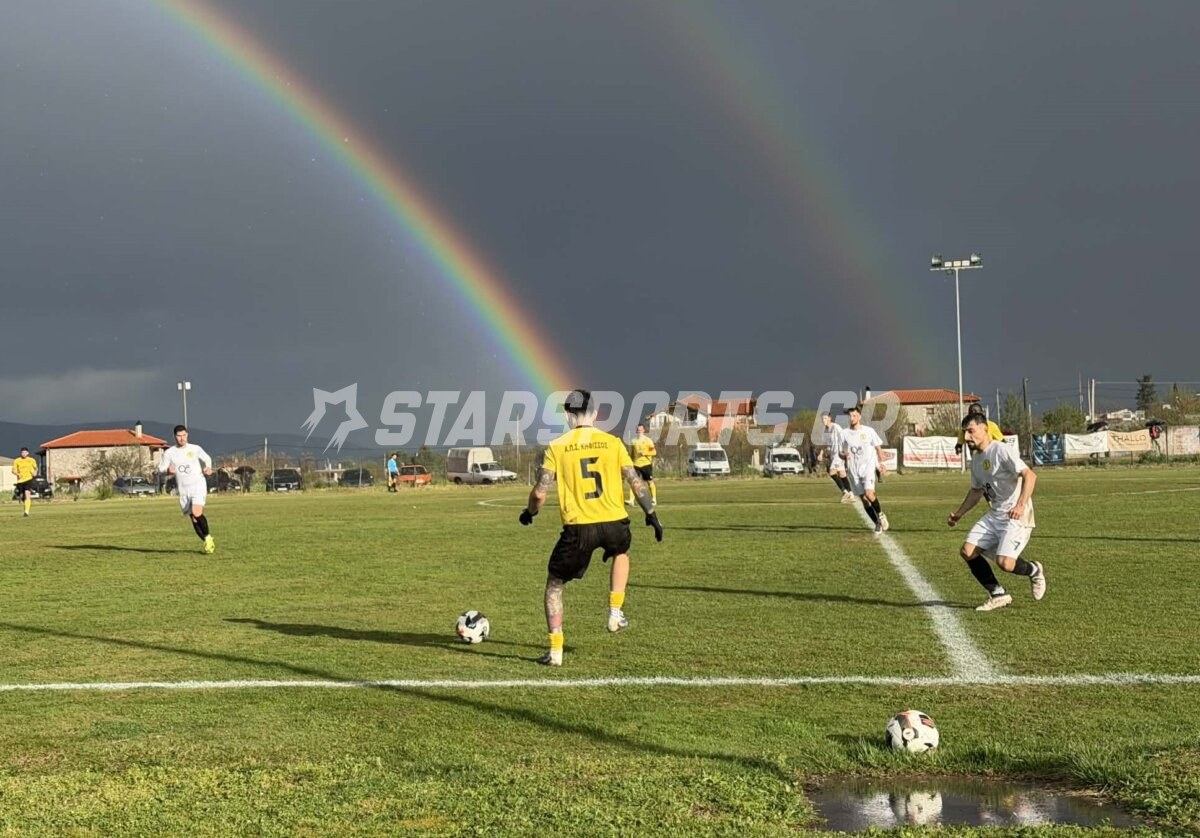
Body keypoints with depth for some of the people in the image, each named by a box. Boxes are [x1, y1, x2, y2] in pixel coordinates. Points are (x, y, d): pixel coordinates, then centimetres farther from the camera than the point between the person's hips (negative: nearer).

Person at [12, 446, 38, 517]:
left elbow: (36, 468, 18)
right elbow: (13, 470, 4)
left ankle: (27, 512, -26)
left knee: (27, 494, -21)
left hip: (28, 479, -3)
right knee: (22, 497, 11)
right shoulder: (16, 461, 4)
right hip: (20, 480, 3)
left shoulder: (32, 460, 5)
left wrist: (35, 472, -4)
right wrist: (17, 474, -17)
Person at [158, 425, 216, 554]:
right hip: (183, 490, 3)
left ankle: (208, 537, -3)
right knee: (194, 519, 5)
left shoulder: (195, 449, 1)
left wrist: (208, 468, -3)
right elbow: (160, 468, 5)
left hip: (198, 486, -3)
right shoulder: (169, 453, 1)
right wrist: (168, 470, -17)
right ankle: (207, 542, 19)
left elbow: (207, 459, 17)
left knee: (197, 513, -22)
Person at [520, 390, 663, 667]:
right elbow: (636, 482, 4)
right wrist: (651, 514, 16)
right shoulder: (612, 443, 4)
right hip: (613, 522, 2)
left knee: (554, 583, 16)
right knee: (621, 552, 38)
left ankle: (555, 651, 10)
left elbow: (540, 492, -3)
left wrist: (529, 513, 17)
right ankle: (615, 613, 27)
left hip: (578, 528, -2)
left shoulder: (556, 447, 1)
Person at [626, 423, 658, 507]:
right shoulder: (633, 441, 9)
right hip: (636, 464, 3)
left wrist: (645, 453, -18)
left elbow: (654, 452, -5)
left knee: (650, 482, 7)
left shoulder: (648, 440, -2)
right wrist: (631, 463, 13)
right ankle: (631, 500, -15)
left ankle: (654, 499, 20)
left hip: (646, 464, -3)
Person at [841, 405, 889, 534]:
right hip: (854, 470, 3)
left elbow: (878, 448, 8)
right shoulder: (845, 433, 5)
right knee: (863, 499, 2)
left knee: (869, 493, -21)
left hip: (868, 467, -3)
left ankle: (880, 514, 4)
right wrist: (844, 455, -11)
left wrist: (881, 463, -3)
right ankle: (878, 524, 14)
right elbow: (842, 452, 12)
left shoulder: (869, 431, 0)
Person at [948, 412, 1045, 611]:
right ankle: (998, 595, 11)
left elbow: (1029, 475, -24)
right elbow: (976, 491, 27)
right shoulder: (975, 460, 12)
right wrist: (958, 514, 23)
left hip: (1016, 516, -9)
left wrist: (1021, 505, -34)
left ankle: (1034, 571, 14)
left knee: (1004, 562, -21)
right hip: (994, 516, 9)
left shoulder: (1001, 451, -15)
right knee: (967, 552, -3)